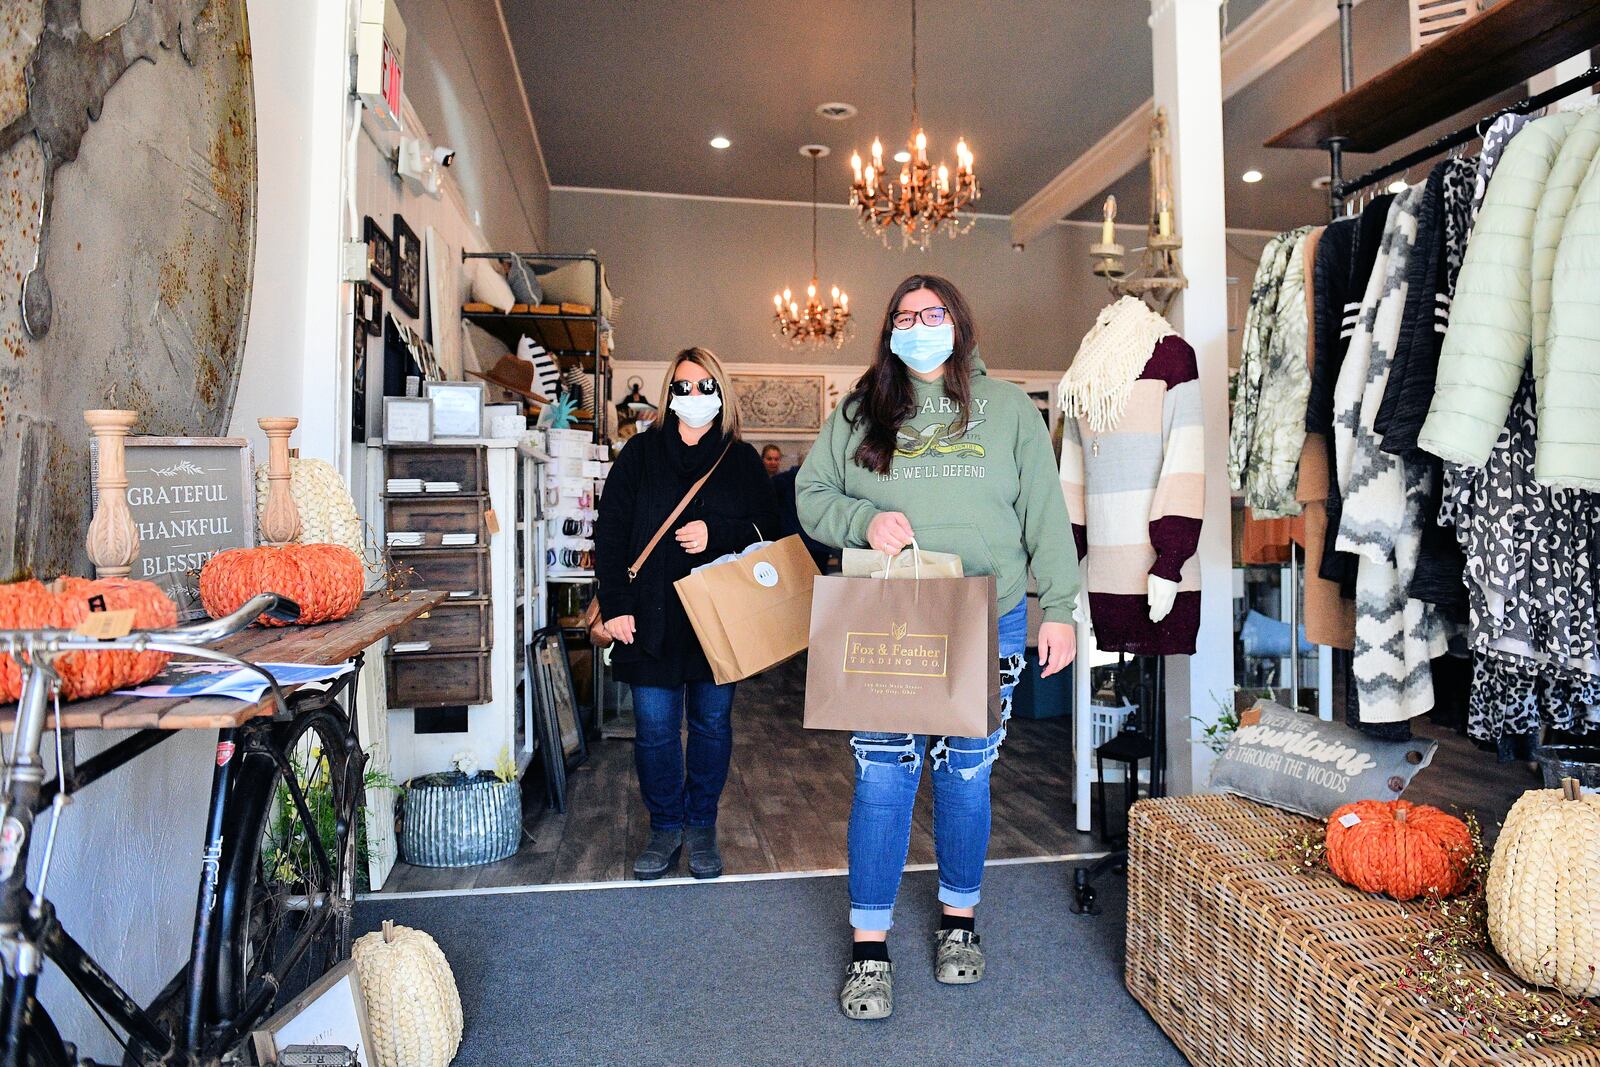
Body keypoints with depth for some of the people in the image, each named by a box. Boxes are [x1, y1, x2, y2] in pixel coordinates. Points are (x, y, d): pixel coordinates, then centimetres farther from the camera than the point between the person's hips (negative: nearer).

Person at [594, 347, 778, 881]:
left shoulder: (742, 459, 6)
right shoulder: (641, 452, 4)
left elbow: (769, 527, 2)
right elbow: (610, 530, 0)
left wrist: (716, 534, -15)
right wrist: (615, 604, -8)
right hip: (652, 617, 0)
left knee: (712, 722, 10)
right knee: (654, 728, 4)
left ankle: (701, 826, 27)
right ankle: (665, 826, 23)